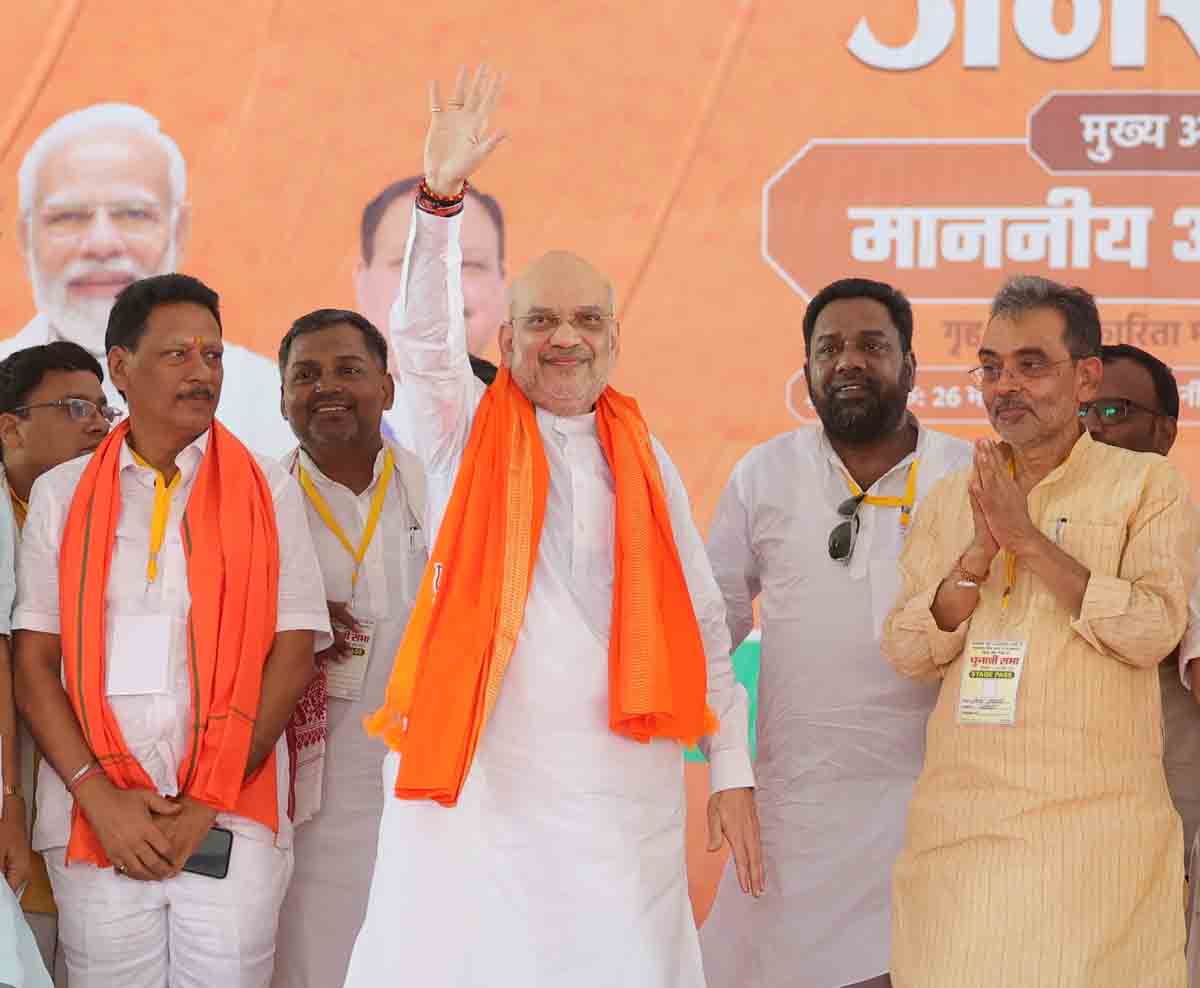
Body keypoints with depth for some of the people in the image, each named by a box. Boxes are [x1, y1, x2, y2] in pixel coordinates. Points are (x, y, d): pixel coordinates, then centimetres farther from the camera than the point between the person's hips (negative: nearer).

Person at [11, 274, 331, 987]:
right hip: (95, 823, 1)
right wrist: (100, 797, -8)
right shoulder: (62, 495, 10)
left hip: (232, 826, -1)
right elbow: (34, 664, 6)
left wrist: (208, 803, -7)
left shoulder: (269, 492, 8)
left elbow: (293, 656, 1)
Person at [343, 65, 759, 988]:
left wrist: (732, 771, 5)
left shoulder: (644, 459, 12)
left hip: (619, 785, 2)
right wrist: (441, 196, -26)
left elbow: (701, 621, 11)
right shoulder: (467, 431, 8)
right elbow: (425, 334, -11)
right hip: (477, 773, -2)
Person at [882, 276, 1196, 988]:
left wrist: (1028, 537, -13)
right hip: (961, 815, 3)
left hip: (1094, 820, -3)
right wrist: (981, 550, -9)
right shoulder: (951, 499, 14)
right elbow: (908, 652, 6)